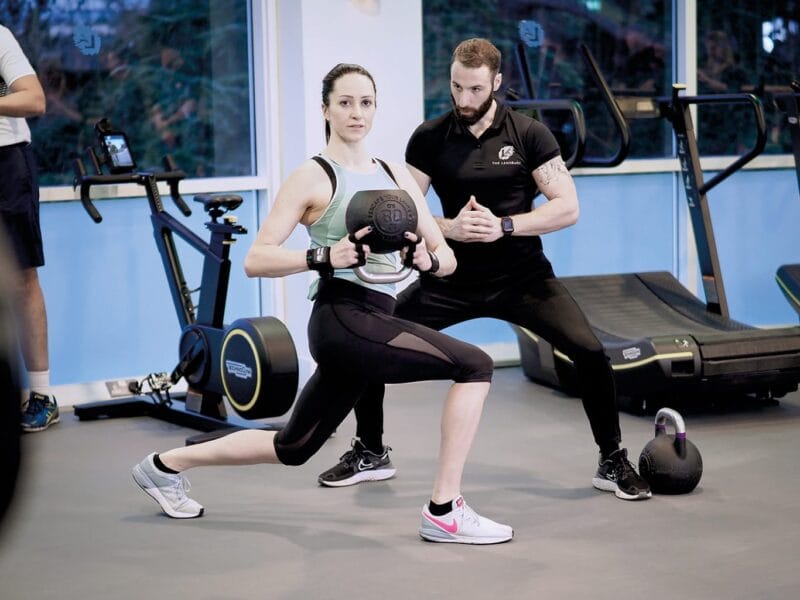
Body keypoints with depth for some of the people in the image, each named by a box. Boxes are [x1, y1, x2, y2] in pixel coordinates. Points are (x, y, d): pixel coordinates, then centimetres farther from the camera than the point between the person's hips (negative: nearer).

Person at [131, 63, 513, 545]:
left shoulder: (397, 175, 15)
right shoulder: (312, 178, -3)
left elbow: (447, 257, 12)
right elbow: (256, 260, -8)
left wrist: (428, 260, -11)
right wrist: (325, 256, -22)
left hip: (372, 324, 7)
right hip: (343, 319, -7)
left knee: (293, 448, 18)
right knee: (475, 366, -18)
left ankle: (166, 465, 35)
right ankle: (445, 513, -12)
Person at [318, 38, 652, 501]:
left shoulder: (529, 134, -7)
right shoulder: (429, 138, -2)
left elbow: (567, 207, -10)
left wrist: (504, 226, -22)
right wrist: (450, 228, -20)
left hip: (522, 277, -2)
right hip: (452, 278, 2)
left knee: (590, 353, -19)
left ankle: (613, 463, 4)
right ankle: (371, 453, 16)